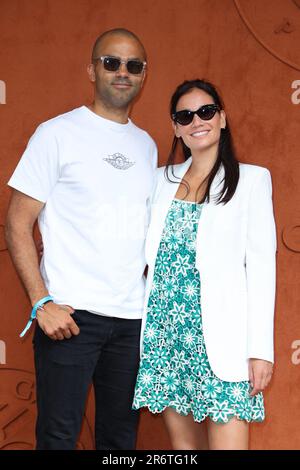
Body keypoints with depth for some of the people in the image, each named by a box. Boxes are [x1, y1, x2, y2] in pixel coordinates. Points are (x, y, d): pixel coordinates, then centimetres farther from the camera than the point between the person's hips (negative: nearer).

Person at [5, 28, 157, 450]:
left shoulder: (147, 145, 13)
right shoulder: (58, 134, -2)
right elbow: (18, 225, -6)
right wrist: (42, 303, -14)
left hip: (132, 317, 5)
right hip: (70, 314, -5)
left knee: (121, 434, 13)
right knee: (59, 435, 2)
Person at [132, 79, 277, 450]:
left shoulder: (251, 179, 1)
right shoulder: (161, 180, 13)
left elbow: (261, 266, -3)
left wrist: (261, 348, -9)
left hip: (219, 334, -4)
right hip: (163, 327, 4)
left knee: (227, 441, -6)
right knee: (180, 440, 10)